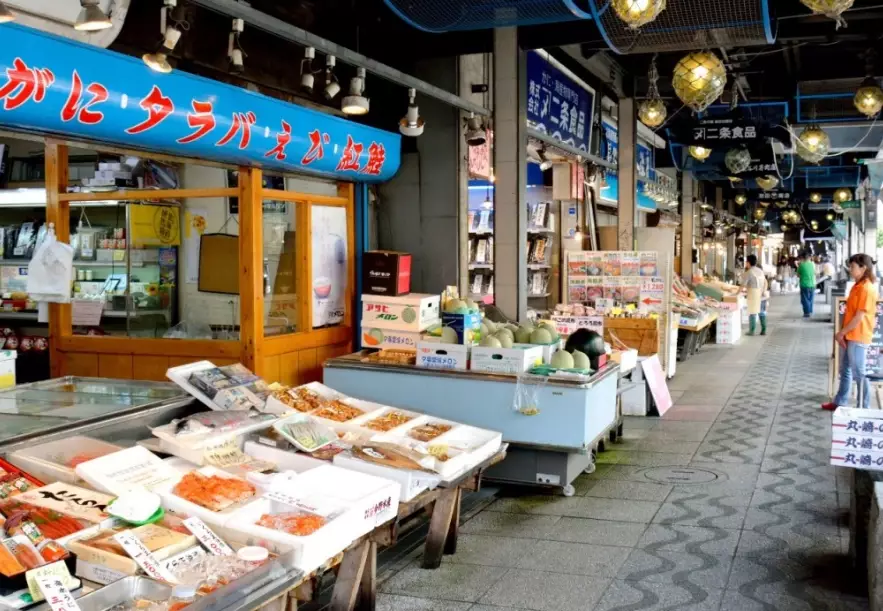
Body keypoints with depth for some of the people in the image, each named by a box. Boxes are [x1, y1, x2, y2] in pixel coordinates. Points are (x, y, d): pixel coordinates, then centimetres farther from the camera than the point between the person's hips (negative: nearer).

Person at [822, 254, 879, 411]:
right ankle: (839, 402, 27)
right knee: (845, 370, 17)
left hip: (858, 337, -10)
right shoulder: (858, 286, 12)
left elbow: (859, 317, -20)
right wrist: (843, 333, 7)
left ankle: (864, 409, 10)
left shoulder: (866, 288, -19)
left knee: (859, 373, 0)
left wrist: (841, 332, -12)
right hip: (850, 336, 10)